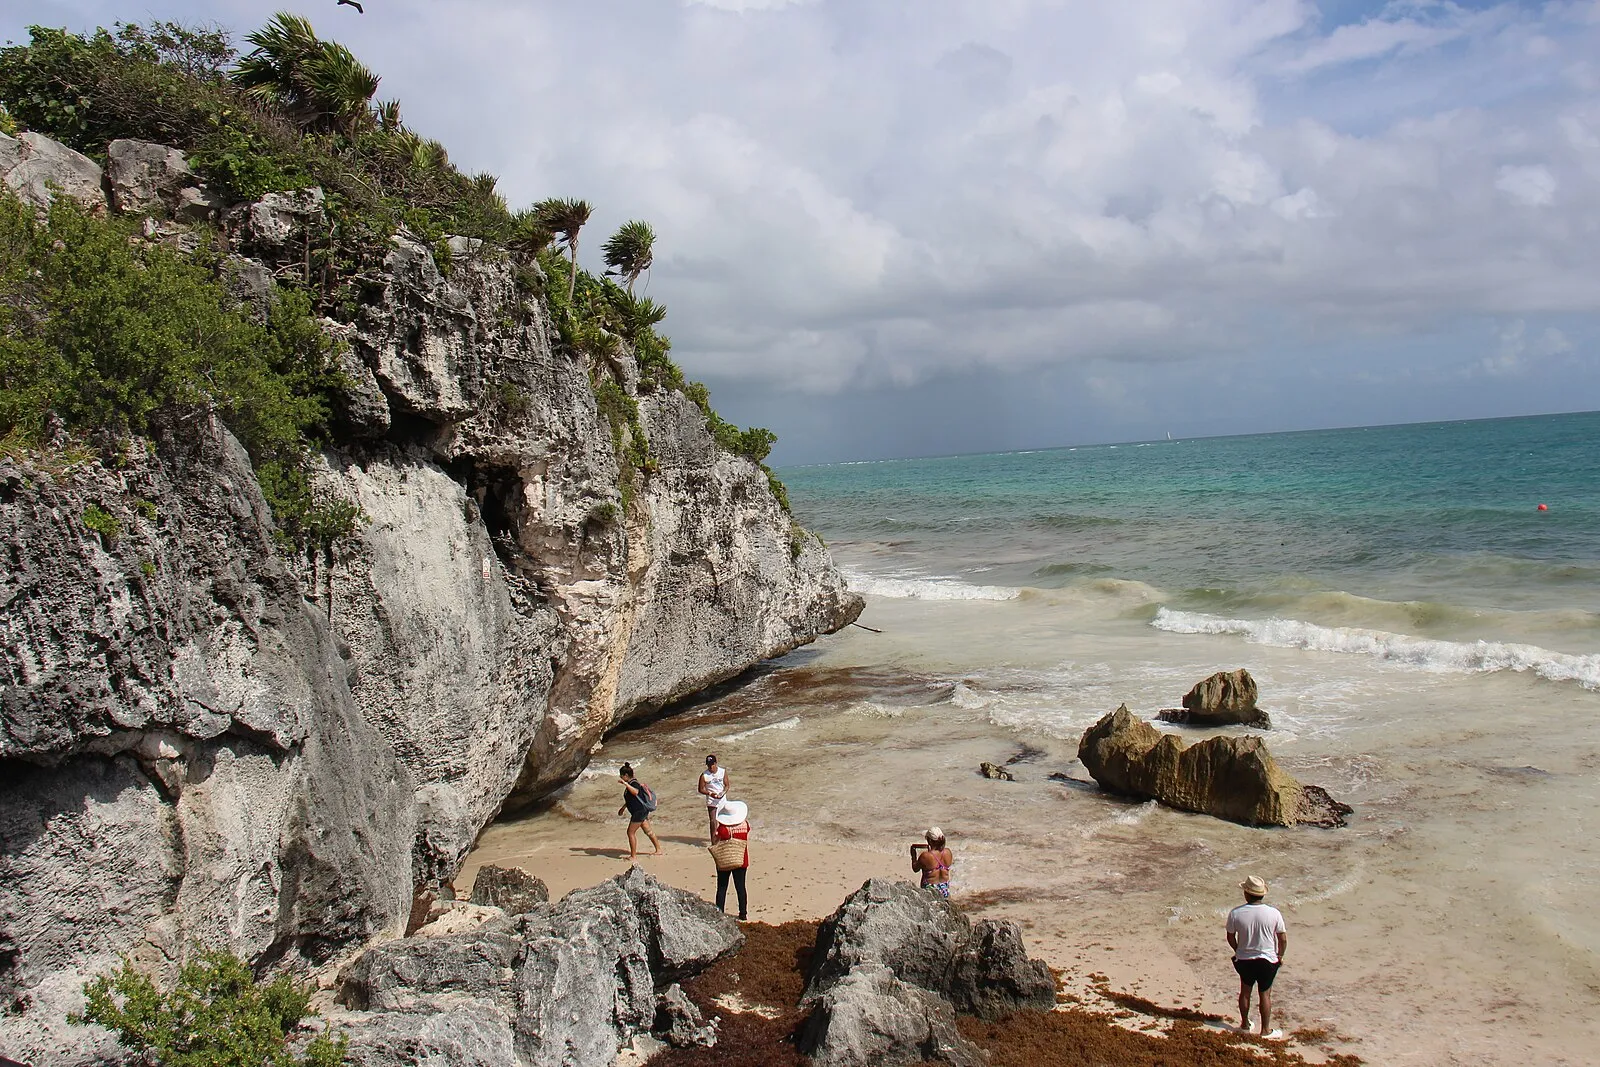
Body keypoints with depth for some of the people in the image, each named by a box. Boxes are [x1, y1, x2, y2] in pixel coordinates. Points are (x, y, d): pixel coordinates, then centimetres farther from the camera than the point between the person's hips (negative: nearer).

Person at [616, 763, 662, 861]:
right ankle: (658, 850, 29)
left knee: (631, 832, -5)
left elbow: (635, 792, -42)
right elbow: (630, 798, 29)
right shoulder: (631, 783, 13)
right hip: (642, 810, 11)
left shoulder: (634, 783, -18)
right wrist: (623, 808, 35)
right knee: (648, 831, 19)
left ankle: (633, 856, 0)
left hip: (639, 811, -11)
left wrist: (625, 784, -45)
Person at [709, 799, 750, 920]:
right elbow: (747, 844, 6)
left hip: (724, 862, -3)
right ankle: (743, 914, 14)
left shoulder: (721, 827, -15)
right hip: (741, 861, 3)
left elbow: (714, 844, -8)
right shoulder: (745, 825, -4)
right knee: (740, 887, 10)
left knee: (722, 888, 7)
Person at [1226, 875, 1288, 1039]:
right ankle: (1266, 1030, 23)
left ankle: (1245, 1024, 34)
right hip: (1267, 960, -1)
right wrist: (1280, 956, 10)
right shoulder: (1274, 913, -16)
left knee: (1245, 991, 20)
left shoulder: (1235, 913, -15)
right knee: (1265, 994, 13)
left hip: (1244, 959, 1)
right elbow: (1283, 939, -8)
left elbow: (1231, 938, -2)